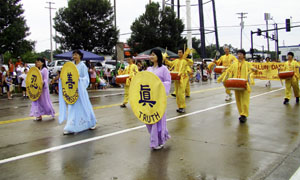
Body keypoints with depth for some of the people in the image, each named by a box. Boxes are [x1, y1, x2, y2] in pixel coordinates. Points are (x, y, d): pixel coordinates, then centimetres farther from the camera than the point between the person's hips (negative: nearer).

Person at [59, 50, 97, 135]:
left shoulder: (82, 66, -8)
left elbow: (86, 78, -13)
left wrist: (79, 79, -30)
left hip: (80, 89, -6)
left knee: (84, 107, 3)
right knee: (72, 108, 7)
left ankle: (92, 123, 22)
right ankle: (70, 128, 12)